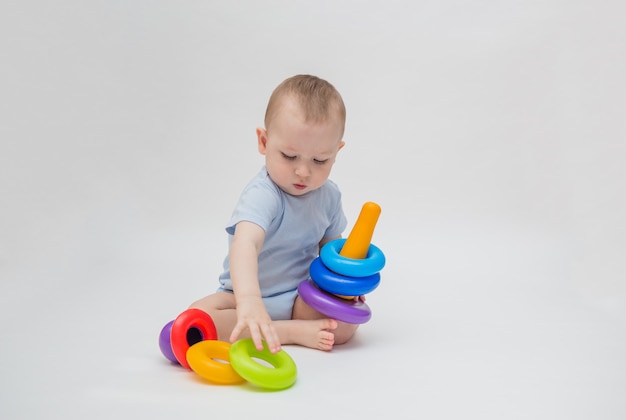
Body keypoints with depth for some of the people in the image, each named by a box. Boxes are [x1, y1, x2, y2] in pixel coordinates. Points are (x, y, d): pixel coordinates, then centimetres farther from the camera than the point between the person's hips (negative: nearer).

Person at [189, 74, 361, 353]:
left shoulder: (328, 195, -4)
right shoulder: (262, 196, -28)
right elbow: (245, 243, -47)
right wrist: (248, 299, -65)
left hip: (300, 297, 3)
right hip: (244, 295, -3)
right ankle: (291, 331, -26)